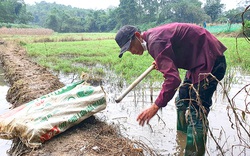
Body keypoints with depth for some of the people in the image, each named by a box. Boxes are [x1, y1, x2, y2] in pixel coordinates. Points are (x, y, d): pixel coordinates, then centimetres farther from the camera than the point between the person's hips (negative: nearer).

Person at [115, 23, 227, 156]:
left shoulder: (155, 41, -25)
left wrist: (156, 106, -29)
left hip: (210, 61, -11)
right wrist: (161, 63, 10)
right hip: (199, 60, 11)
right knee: (182, 101, 17)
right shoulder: (153, 35, 6)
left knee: (196, 112, -11)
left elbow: (172, 78, -32)